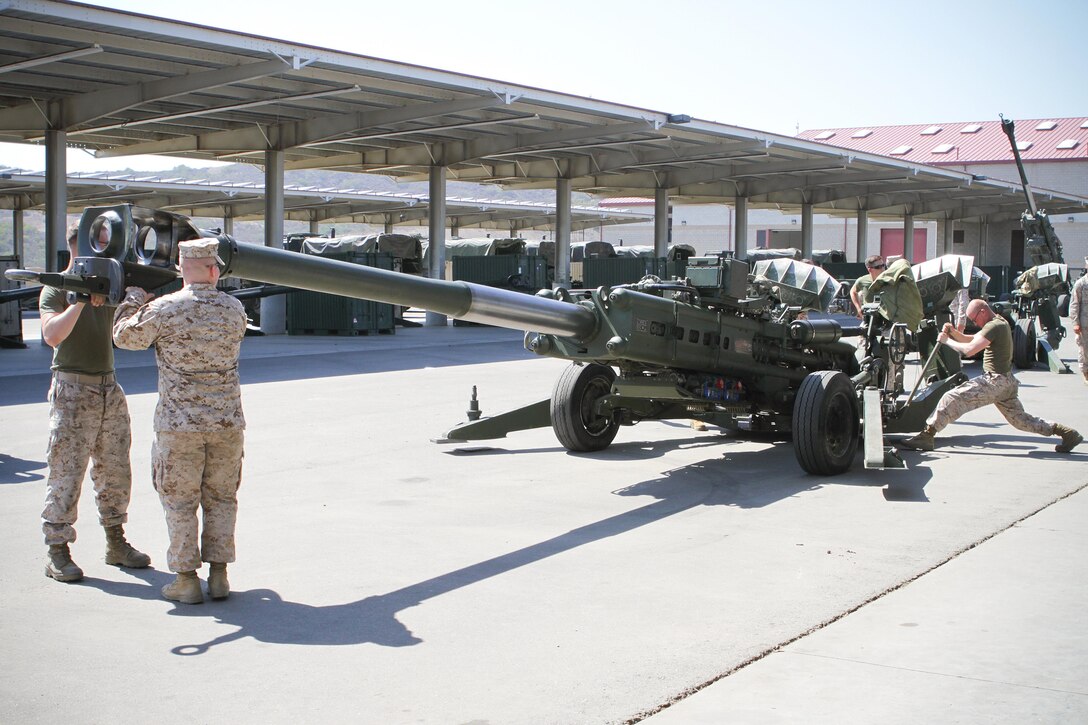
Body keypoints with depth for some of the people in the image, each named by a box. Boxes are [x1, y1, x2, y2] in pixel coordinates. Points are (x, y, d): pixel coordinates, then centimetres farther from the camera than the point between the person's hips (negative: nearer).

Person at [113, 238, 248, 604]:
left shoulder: (164, 309, -11)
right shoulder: (234, 309, -1)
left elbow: (125, 336, 3)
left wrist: (133, 299, 21)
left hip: (179, 423, -3)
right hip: (227, 422, 3)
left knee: (179, 500, 8)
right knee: (221, 498, 14)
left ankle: (186, 579, 11)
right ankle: (218, 575, 16)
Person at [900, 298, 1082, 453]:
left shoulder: (993, 326, -15)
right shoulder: (1000, 322, 17)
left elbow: (969, 350, -24)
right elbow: (972, 340, 22)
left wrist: (947, 341, -11)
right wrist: (955, 333, 5)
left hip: (995, 381, -10)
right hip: (1006, 382, 10)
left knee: (952, 399, -14)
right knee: (1021, 420, 16)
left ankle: (926, 436, -17)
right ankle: (1067, 433, 15)